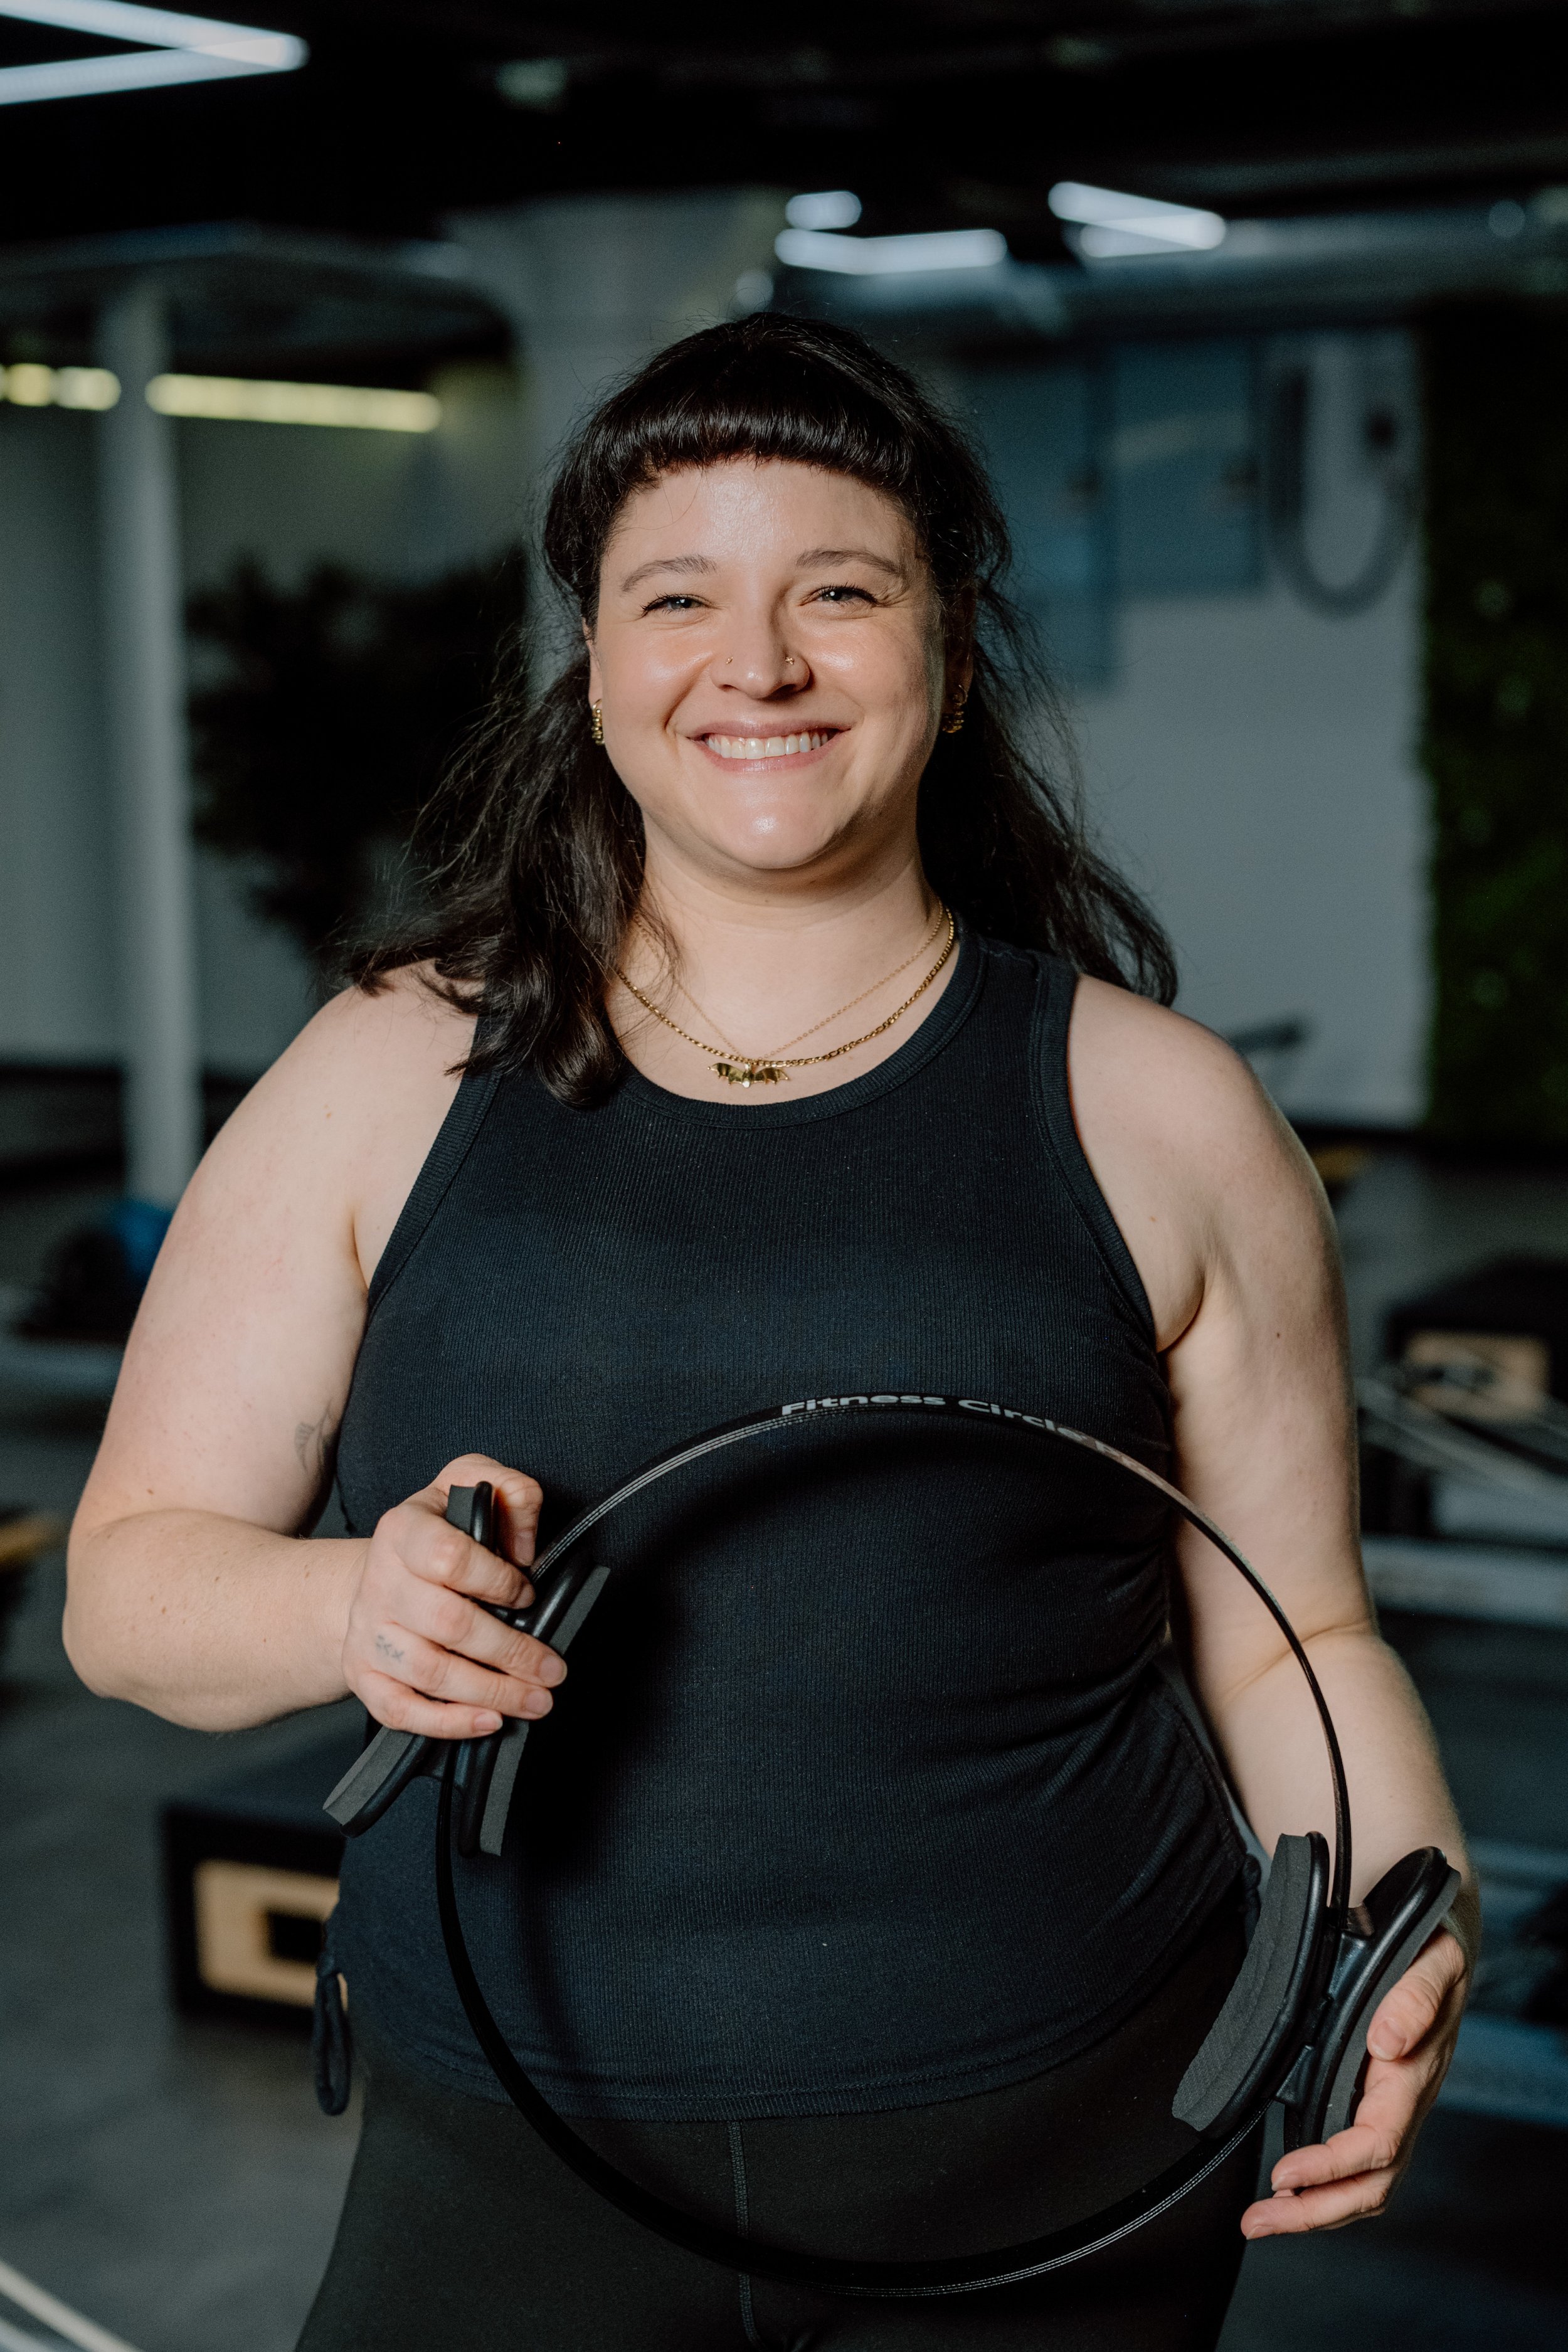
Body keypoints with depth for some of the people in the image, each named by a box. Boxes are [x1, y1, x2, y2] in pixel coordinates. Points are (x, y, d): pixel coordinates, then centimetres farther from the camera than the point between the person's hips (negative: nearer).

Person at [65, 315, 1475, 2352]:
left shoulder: (1155, 1114, 0)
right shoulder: (386, 1082, 1)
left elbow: (1292, 1640, 5)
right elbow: (129, 1581, 2)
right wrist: (353, 1609, -19)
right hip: (517, 2173, 1)